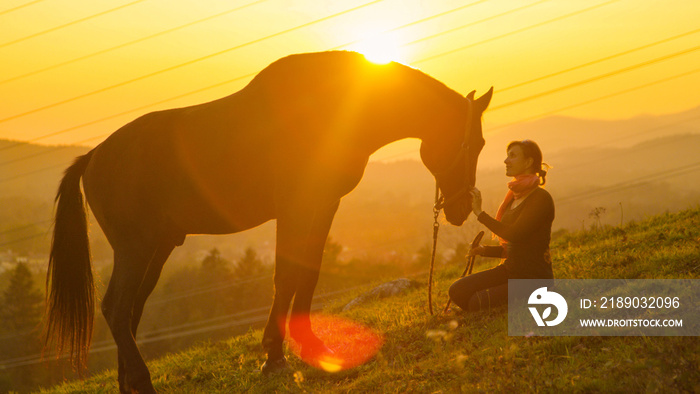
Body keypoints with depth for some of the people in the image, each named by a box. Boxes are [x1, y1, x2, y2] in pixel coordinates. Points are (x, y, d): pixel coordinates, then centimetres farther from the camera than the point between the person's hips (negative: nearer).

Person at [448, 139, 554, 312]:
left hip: (534, 278, -8)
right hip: (510, 270, 8)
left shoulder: (541, 198, -15)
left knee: (477, 302, -20)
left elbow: (515, 235, -26)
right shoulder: (514, 197, 12)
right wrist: (484, 250, 3)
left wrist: (480, 213, -17)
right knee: (457, 291, -6)